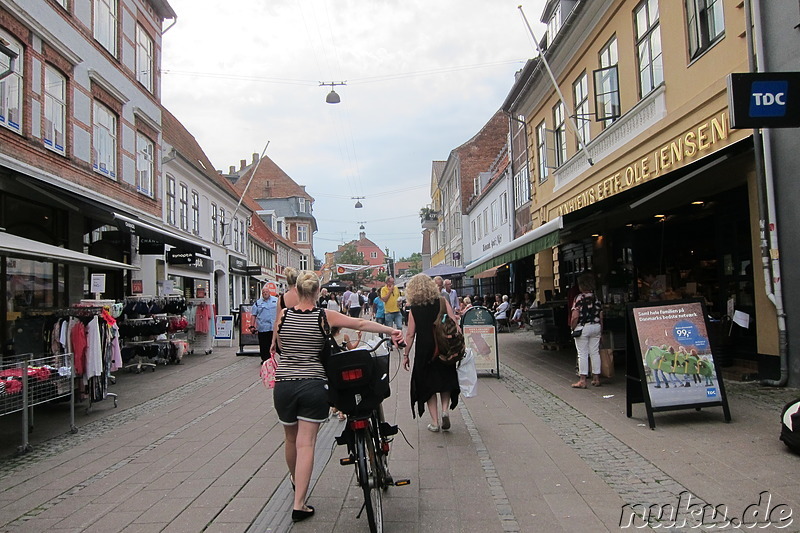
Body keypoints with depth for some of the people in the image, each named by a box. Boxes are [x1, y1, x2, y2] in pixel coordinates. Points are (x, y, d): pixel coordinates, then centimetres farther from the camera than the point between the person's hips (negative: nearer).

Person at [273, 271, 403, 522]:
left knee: (291, 439, 20)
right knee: (306, 443, 0)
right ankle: (299, 505, -1)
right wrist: (392, 331, 7)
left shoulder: (283, 314, 0)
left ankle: (295, 480, 47)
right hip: (313, 385, -2)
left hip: (284, 385, 2)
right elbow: (361, 324, 0)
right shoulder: (325, 316, -4)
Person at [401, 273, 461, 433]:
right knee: (446, 380, 20)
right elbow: (455, 323, -8)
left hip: (424, 351, -1)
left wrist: (405, 355, 2)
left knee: (428, 384, 12)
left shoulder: (414, 308, -4)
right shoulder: (441, 301, -2)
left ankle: (434, 422, 11)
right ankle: (444, 410, 0)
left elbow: (410, 334, -6)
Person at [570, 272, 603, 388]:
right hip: (596, 327, 6)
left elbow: (575, 316, -18)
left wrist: (572, 327, -4)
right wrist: (600, 329, 17)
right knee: (595, 353, 11)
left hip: (582, 328, -6)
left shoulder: (579, 298, -12)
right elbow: (601, 317, 8)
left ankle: (582, 380, 0)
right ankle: (596, 378, 16)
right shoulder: (597, 299, 6)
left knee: (582, 354, -2)